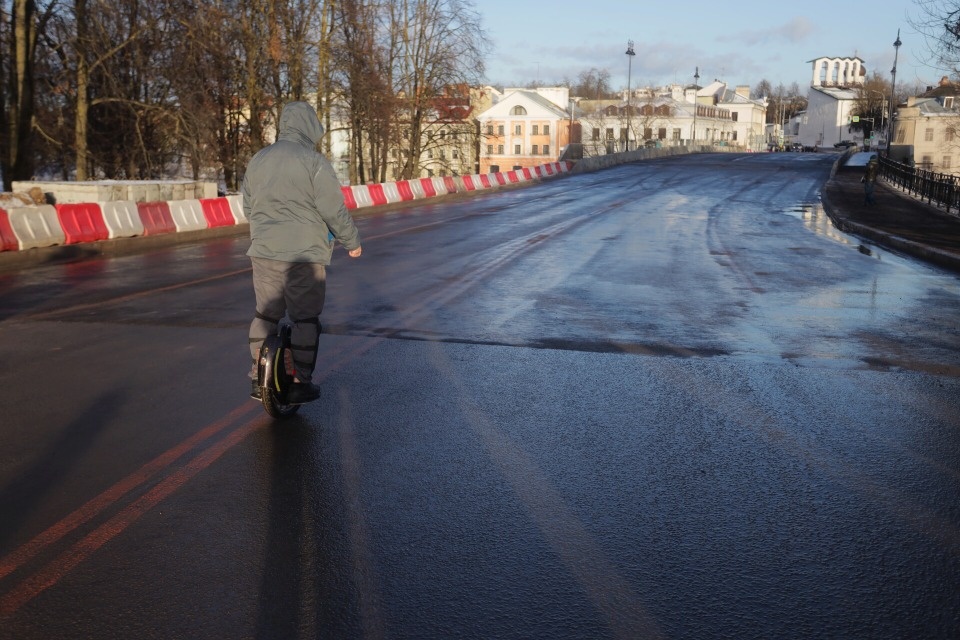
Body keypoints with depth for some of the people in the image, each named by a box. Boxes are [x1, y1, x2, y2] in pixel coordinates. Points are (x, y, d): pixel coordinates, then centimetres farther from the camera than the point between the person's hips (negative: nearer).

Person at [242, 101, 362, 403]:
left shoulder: (257, 160, 10)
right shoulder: (313, 161, -10)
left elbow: (248, 207, 16)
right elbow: (334, 210, -11)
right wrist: (352, 241, 2)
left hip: (263, 253, 6)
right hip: (304, 254, -6)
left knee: (265, 313, 16)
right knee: (305, 318, 5)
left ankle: (258, 379, 22)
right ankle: (300, 383, 9)